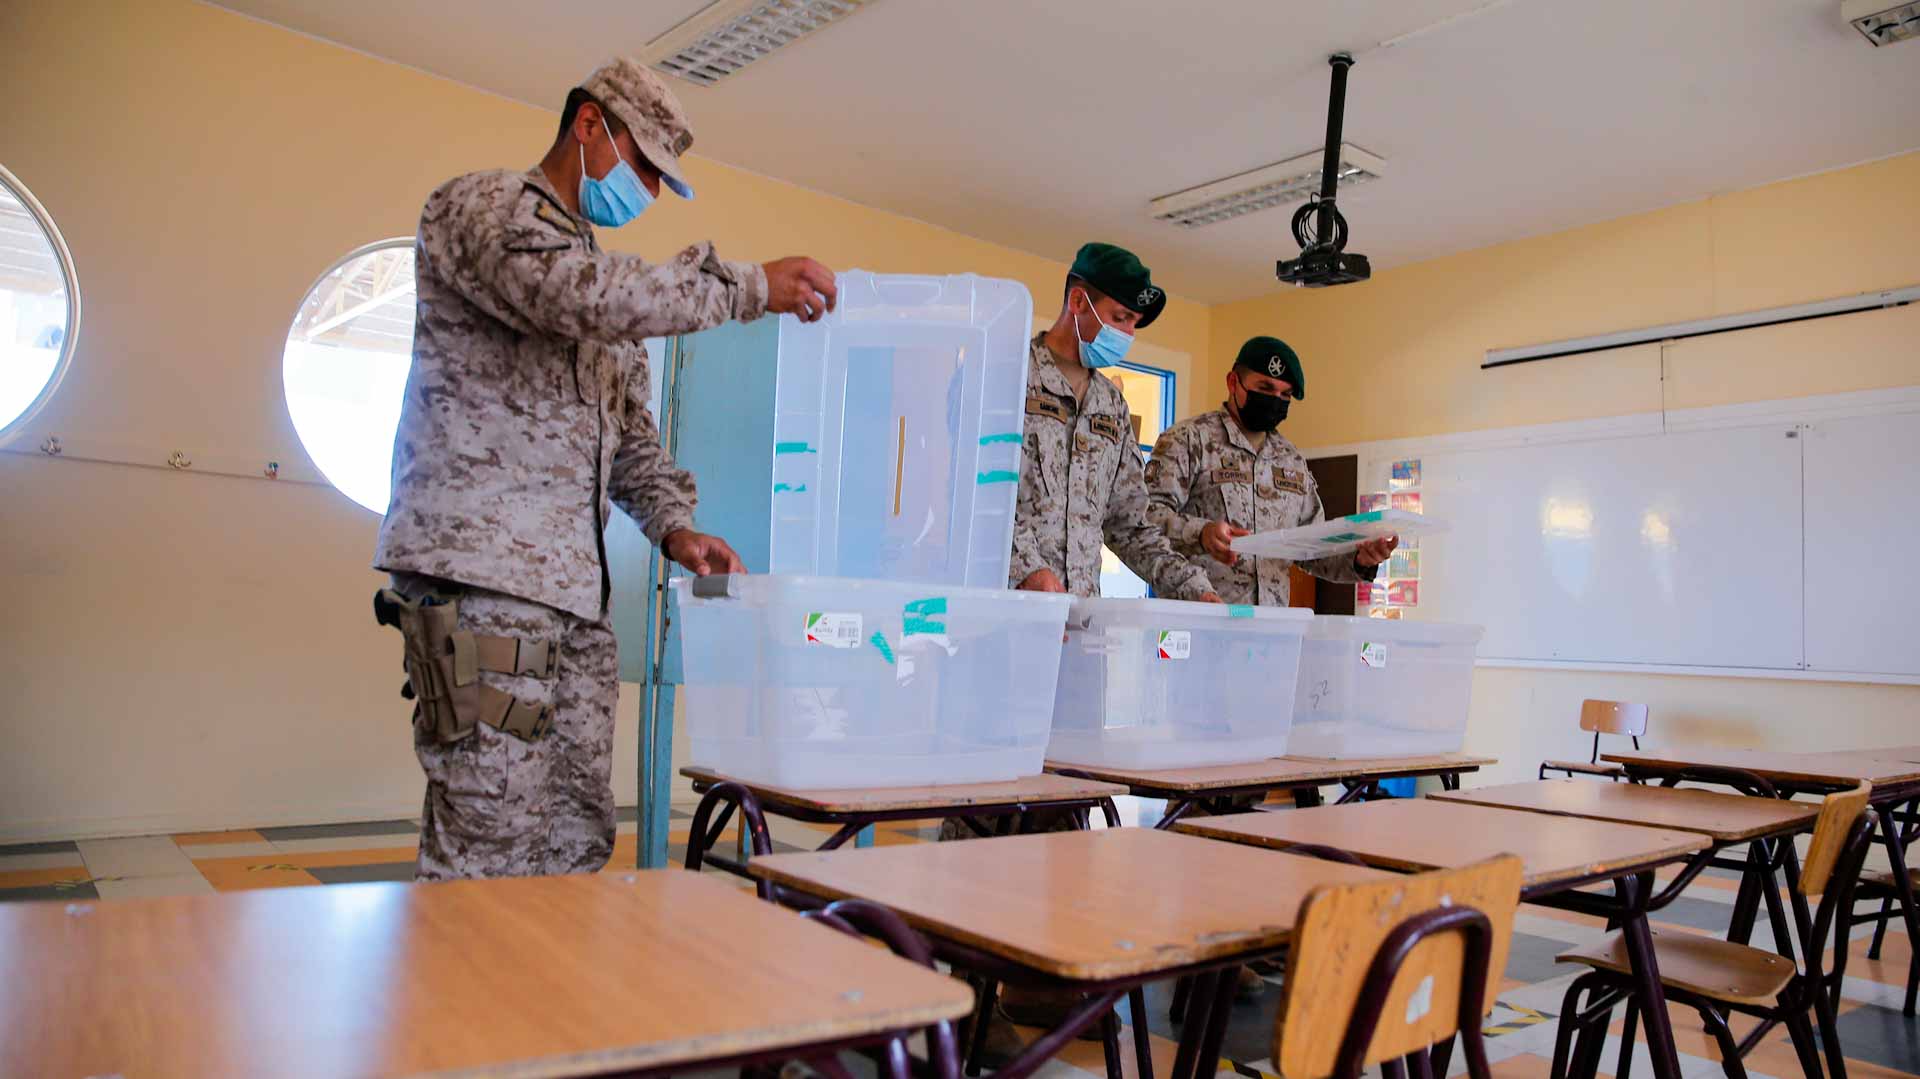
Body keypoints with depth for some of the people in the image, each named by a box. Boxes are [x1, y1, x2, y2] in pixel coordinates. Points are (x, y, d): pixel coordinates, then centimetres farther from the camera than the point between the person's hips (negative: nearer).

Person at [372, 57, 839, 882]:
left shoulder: (602, 269, 26)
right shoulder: (477, 206, 1)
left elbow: (632, 434, 24)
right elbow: (576, 296, -21)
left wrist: (673, 526, 6)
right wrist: (748, 287, -16)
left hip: (575, 594, 8)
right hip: (479, 575, -8)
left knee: (578, 838, 8)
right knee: (491, 839, -8)